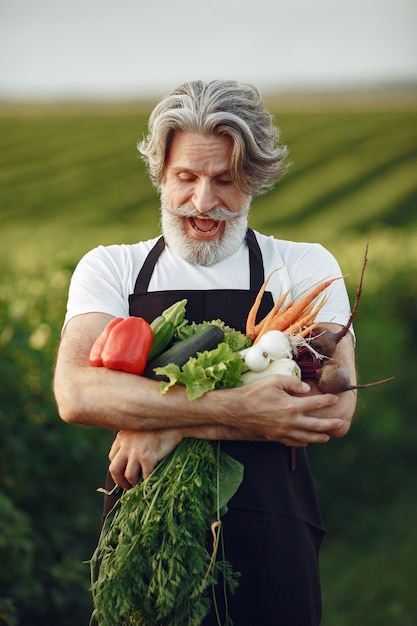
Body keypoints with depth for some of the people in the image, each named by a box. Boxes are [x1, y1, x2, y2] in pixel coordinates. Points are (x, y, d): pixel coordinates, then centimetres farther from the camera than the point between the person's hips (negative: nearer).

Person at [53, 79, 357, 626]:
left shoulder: (304, 268, 6)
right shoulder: (110, 269, 8)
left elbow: (334, 411, -10)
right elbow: (76, 394, -12)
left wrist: (171, 425, -16)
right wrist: (236, 409, -20)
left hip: (270, 540, 0)